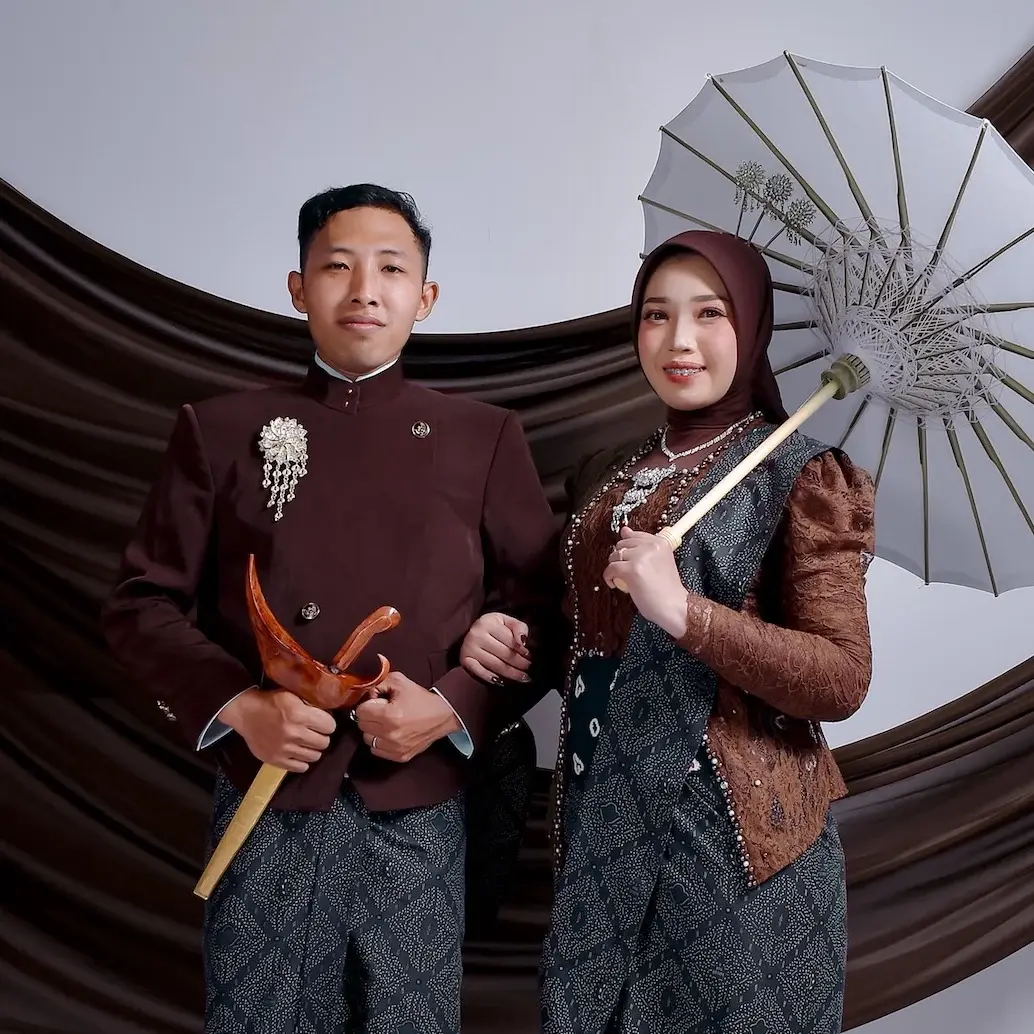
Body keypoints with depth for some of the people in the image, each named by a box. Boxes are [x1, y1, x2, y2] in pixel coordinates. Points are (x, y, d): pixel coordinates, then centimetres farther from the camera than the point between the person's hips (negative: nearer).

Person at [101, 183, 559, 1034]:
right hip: (267, 805, 0)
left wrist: (455, 706, -12)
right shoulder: (222, 430, 6)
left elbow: (547, 607, 4)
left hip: (420, 811, 0)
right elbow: (143, 601, 4)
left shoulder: (484, 438, 6)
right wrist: (237, 704, -11)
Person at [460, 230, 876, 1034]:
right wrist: (507, 634, 0)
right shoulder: (609, 476, 10)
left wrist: (685, 612, -25)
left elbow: (843, 681, -16)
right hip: (603, 824, 6)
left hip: (729, 832, -5)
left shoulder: (800, 477, -9)